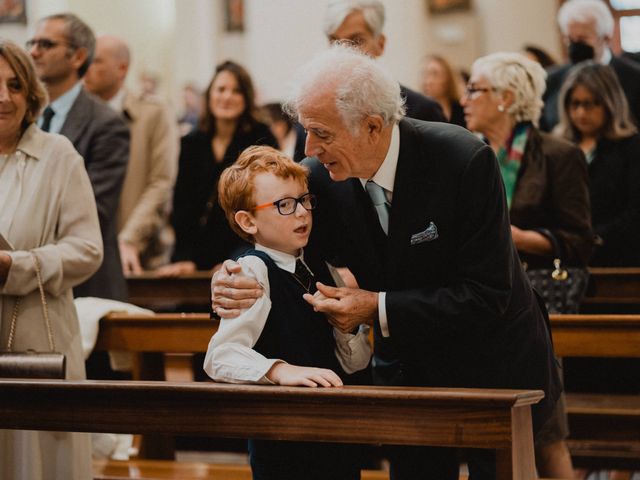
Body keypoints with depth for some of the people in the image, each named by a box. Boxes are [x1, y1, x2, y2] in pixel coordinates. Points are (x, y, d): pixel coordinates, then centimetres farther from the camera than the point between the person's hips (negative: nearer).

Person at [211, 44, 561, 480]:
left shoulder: (465, 161, -26)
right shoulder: (323, 176, -13)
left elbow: (487, 296, -27)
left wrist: (378, 309, -29)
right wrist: (229, 280, -25)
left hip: (494, 368, -3)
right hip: (408, 372, 4)